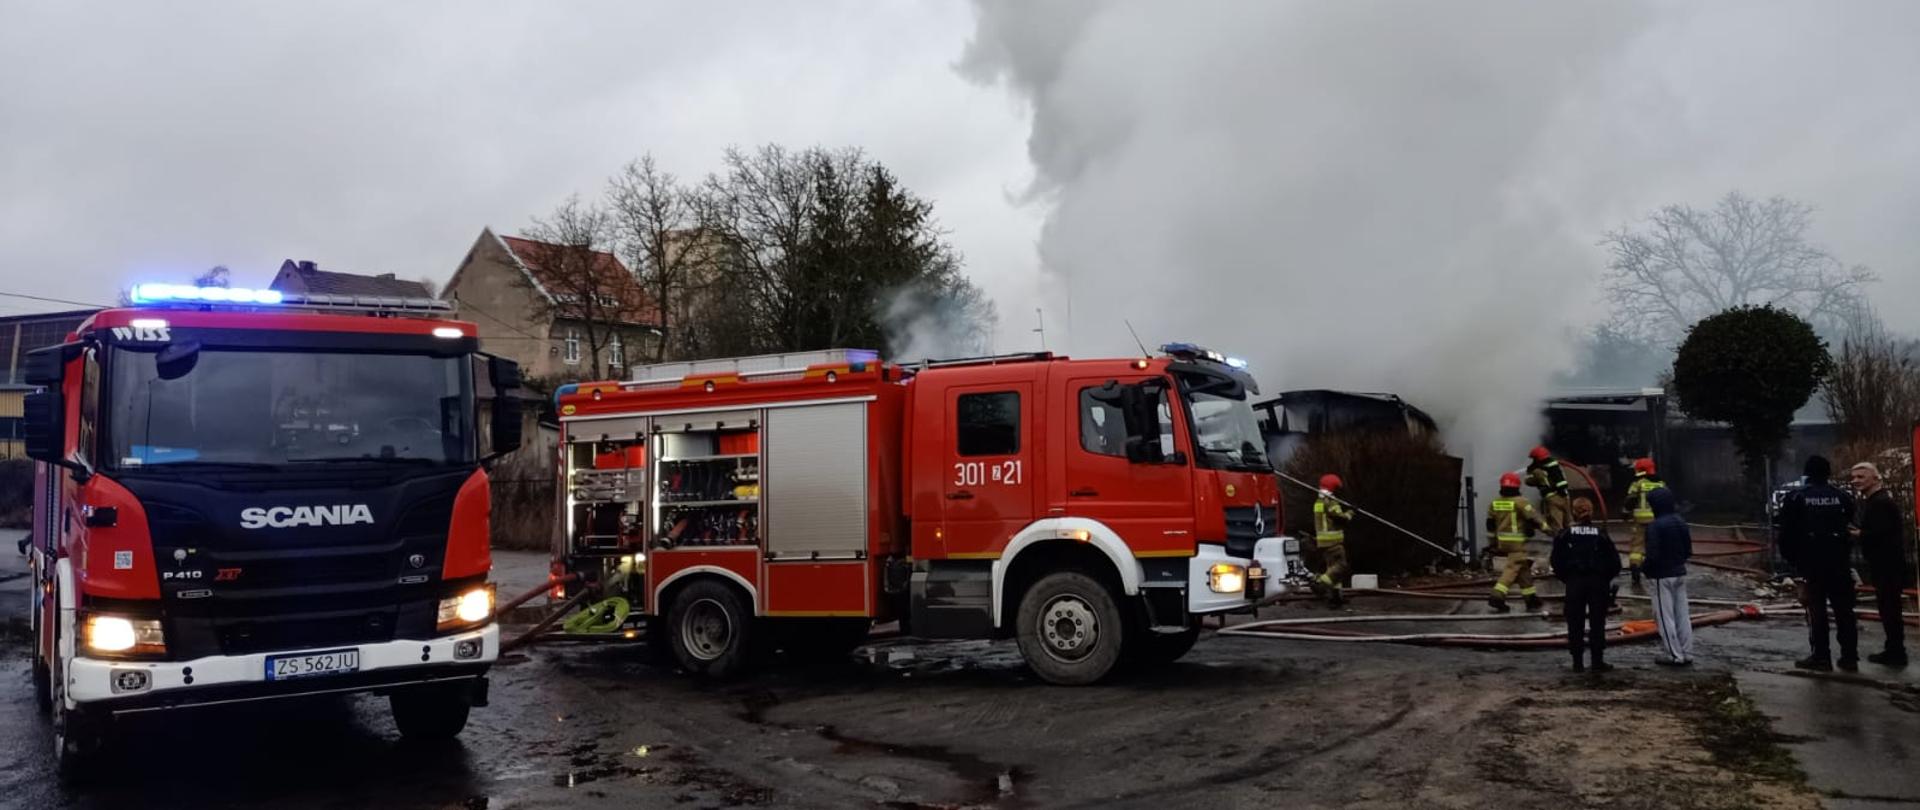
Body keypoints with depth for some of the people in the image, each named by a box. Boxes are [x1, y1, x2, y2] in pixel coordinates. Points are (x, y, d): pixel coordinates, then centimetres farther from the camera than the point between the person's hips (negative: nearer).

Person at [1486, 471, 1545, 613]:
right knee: (1513, 568, -7)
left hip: (1502, 542, 7)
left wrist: (1493, 543, 21)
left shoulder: (1494, 503, 7)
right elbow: (1533, 518, -11)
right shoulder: (1520, 502, -12)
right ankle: (1497, 596, -19)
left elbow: (1490, 525, 12)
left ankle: (1531, 598, 24)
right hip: (1517, 542, -7)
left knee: (1524, 568, 18)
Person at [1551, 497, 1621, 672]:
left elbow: (1556, 561, -5)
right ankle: (1598, 661, 6)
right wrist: (1606, 578, 11)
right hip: (1598, 582, 0)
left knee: (1575, 623, 6)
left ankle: (1577, 662, 7)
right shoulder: (1601, 534, -4)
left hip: (1574, 582, 0)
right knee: (1597, 623, 6)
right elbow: (1614, 561, -4)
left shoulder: (1565, 534, -5)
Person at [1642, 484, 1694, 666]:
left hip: (1662, 576, -8)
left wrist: (1643, 567, -4)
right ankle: (1686, 653, 18)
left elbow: (1653, 556, -22)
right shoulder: (1681, 522, 5)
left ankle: (1674, 655, 2)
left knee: (1665, 617, 0)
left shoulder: (1655, 526, -20)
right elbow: (1688, 551, 10)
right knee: (1682, 615, 13)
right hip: (1680, 574, 8)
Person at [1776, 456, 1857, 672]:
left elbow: (1787, 533, -3)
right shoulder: (1843, 497, 3)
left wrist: (1791, 558, 8)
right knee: (1844, 610, 9)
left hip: (1812, 563, -2)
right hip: (1840, 563, 2)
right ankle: (1849, 657, 11)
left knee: (1817, 610, 2)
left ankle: (1821, 656, 1)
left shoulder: (1795, 498, -4)